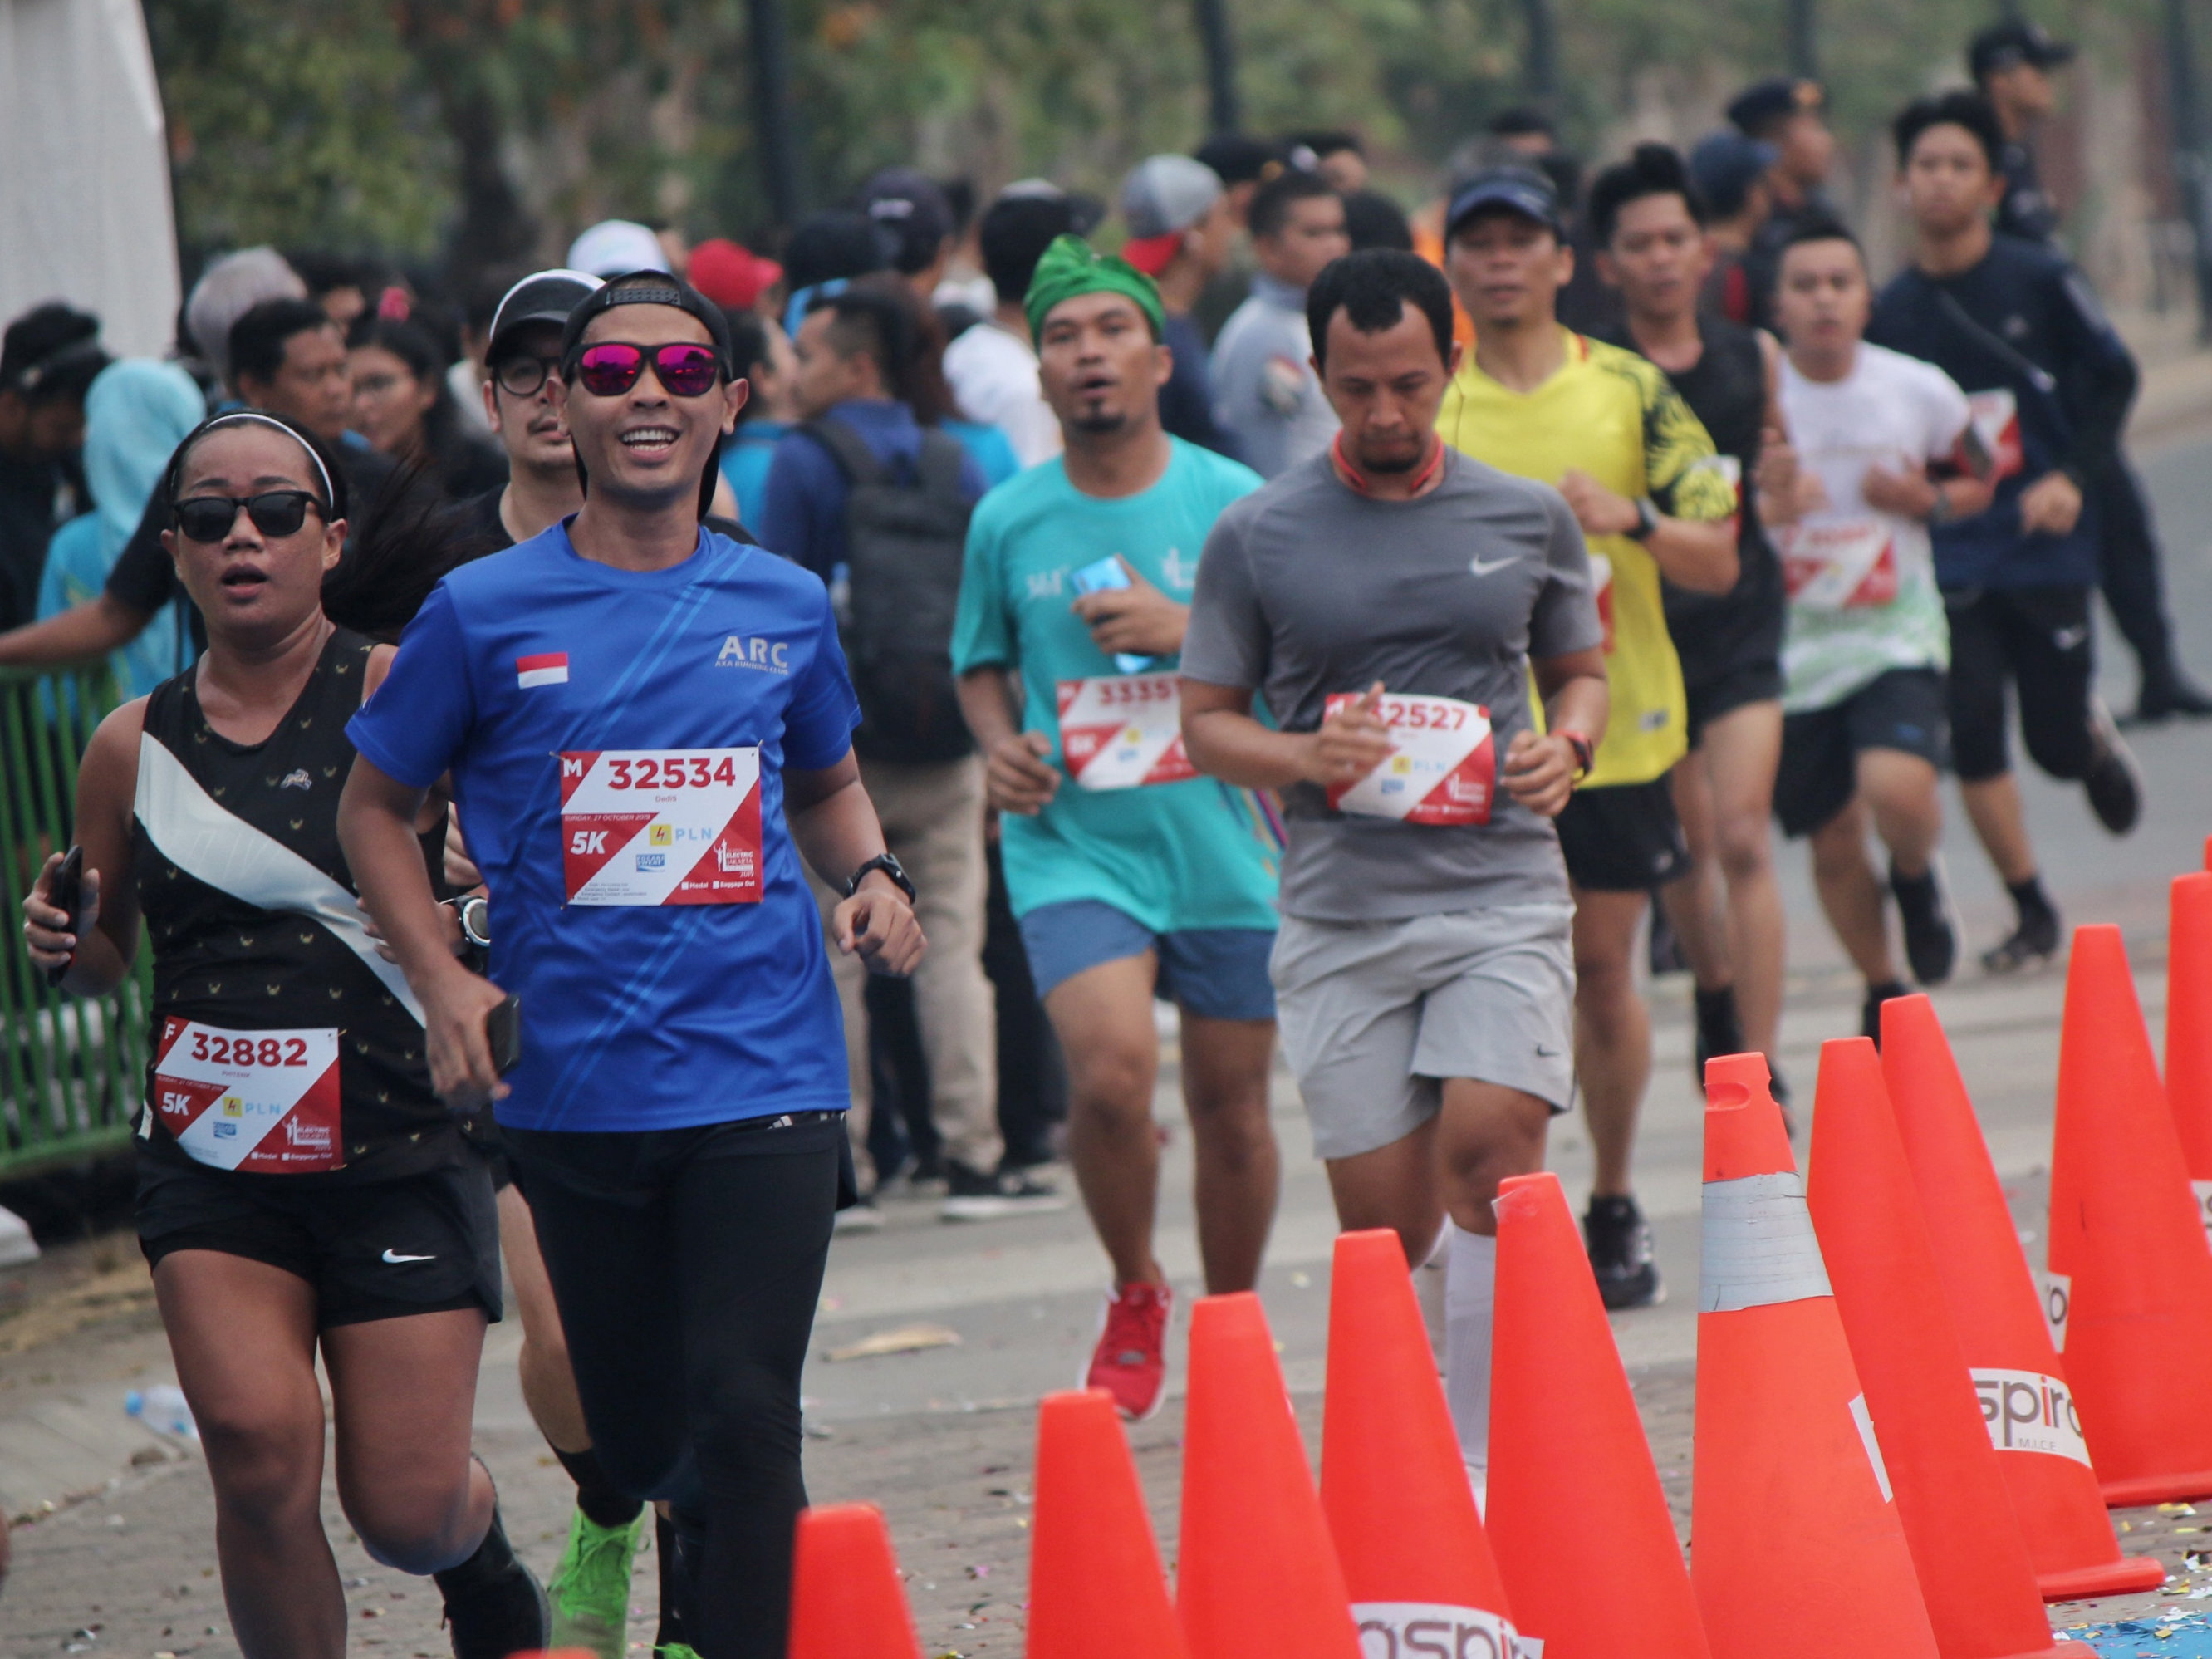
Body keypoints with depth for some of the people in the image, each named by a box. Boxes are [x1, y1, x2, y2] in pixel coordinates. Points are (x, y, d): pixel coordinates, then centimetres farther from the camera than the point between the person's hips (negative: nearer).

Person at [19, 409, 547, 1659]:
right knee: (259, 1442, -20)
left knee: (408, 1511, -1)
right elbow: (107, 960, 19)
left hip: (402, 1146, -2)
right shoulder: (136, 746, 6)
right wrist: (67, 941, -2)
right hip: (213, 1161, 2)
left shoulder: (395, 692, -4)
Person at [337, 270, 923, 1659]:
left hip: (764, 1075, 0)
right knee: (635, 1435, 10)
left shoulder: (784, 606, 7)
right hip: (576, 1087, 0)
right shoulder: (483, 612, 0)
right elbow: (376, 806, 10)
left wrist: (873, 876, 4)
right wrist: (442, 981, -4)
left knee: (745, 1416, -13)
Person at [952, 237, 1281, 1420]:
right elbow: (980, 661, 19)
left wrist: (1190, 627, -14)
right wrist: (997, 741, -1)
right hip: (1072, 846, 0)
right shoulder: (1008, 522, 4)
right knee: (1111, 1067, -22)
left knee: (1231, 1103, 8)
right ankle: (1134, 1293, 4)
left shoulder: (1231, 502, -1)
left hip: (1225, 846, 0)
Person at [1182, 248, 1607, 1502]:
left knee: (1489, 1149, -20)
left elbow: (1582, 672, 21)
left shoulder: (1530, 519, 10)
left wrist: (1566, 747, -2)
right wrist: (1304, 760, -12)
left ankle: (1483, 1460, -14)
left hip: (1504, 892, 0)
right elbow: (1207, 724, 9)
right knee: (1384, 1224, 0)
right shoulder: (1257, 539, 4)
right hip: (1342, 914, 0)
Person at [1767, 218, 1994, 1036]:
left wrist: (1928, 499, -9)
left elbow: (1977, 482, 13)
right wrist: (1766, 507, -22)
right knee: (1834, 845, 7)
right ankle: (1883, 993, 33)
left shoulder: (1921, 392, -3)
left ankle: (1917, 877, 10)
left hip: (1898, 636, -1)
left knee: (1897, 790, -27)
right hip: (1791, 651, 1)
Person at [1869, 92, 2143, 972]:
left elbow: (2115, 377, 3)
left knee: (2057, 745, 2)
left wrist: (2069, 477, -7)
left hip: (2045, 543, -1)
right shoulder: (1888, 310, 0)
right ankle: (2031, 912, 7)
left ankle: (2095, 735, 41)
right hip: (1951, 559, 1)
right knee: (1973, 738, -8)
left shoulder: (2038, 279, -5)